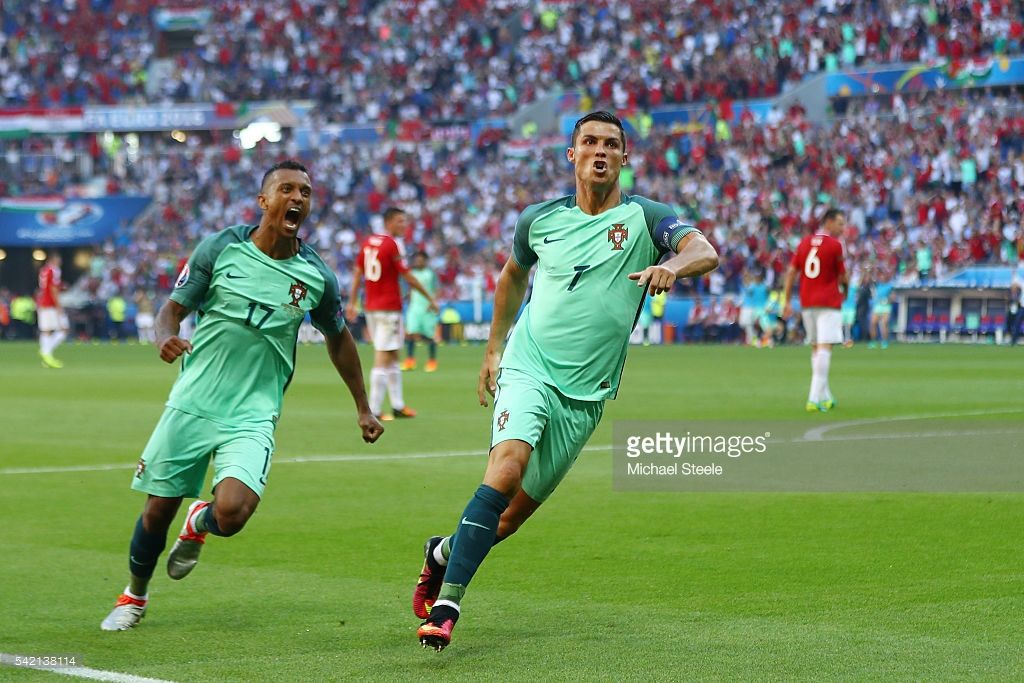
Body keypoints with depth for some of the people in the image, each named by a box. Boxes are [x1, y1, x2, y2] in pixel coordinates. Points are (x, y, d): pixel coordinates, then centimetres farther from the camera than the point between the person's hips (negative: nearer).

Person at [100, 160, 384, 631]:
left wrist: (363, 408, 21)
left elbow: (338, 339, 17)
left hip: (252, 418, 0)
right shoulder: (220, 249, -4)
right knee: (158, 510, 5)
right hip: (191, 405, 0)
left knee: (231, 513, -22)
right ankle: (134, 596, 34)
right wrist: (164, 337, -23)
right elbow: (173, 308, 1)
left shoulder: (316, 276, 0)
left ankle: (200, 523, 17)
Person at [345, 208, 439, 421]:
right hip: (389, 308, -8)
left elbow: (357, 273, 11)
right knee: (383, 358, -6)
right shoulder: (392, 245, -12)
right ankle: (373, 410, -8)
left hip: (371, 307, 8)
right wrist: (430, 298, -3)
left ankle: (398, 405, 20)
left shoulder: (368, 242, 10)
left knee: (393, 357, 16)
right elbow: (407, 277, -11)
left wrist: (352, 303, 15)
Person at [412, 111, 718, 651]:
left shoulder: (644, 218, -2)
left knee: (513, 516, 4)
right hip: (529, 368, 0)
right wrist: (493, 348, 24)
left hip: (586, 395, 0)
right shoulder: (541, 219, 6)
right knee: (508, 463, -28)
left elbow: (704, 252, -20)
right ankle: (447, 600, -26)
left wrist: (672, 266, -42)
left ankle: (445, 551, 35)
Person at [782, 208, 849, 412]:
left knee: (815, 349, 16)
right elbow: (842, 277, -3)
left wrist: (787, 301, 10)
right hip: (828, 303, -6)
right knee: (824, 348, -11)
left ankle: (825, 397, 22)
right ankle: (815, 399, -22)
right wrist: (845, 287, 19)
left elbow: (791, 272, 8)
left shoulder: (805, 242, 10)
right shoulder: (834, 245, -7)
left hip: (806, 303, 6)